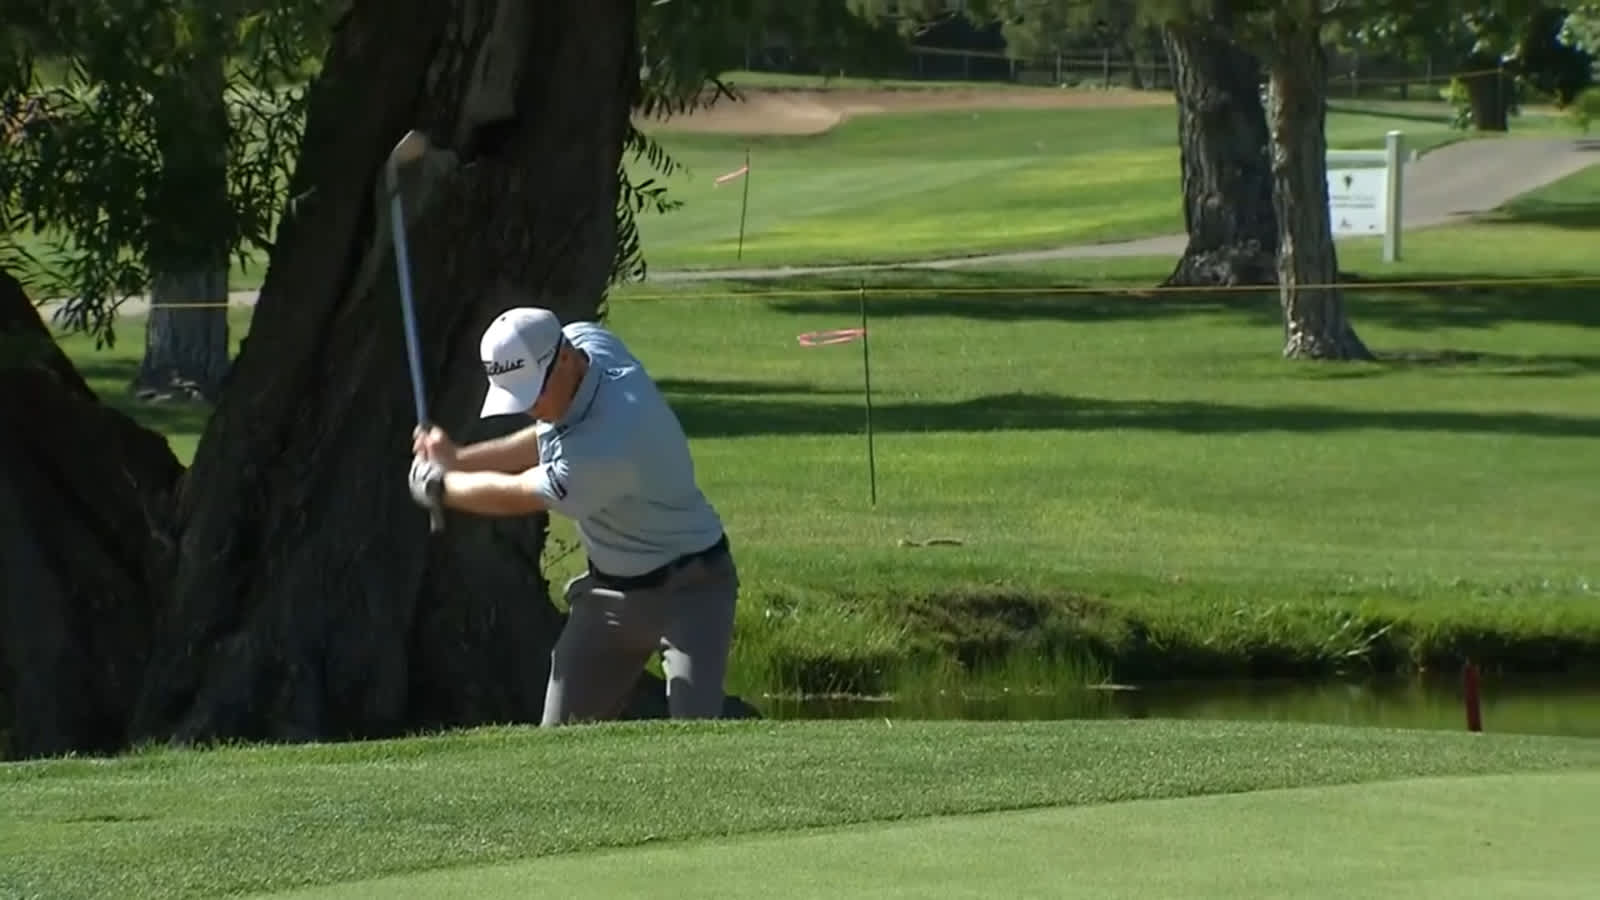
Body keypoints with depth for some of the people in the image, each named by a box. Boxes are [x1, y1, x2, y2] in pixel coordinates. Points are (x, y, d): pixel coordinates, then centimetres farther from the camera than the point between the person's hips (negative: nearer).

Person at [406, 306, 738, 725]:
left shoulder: (609, 446, -37)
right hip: (610, 588, 9)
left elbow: (514, 497, -19)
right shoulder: (584, 340, -11)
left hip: (685, 590, -8)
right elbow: (548, 439, 10)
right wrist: (460, 459, 3)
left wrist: (438, 486, -1)